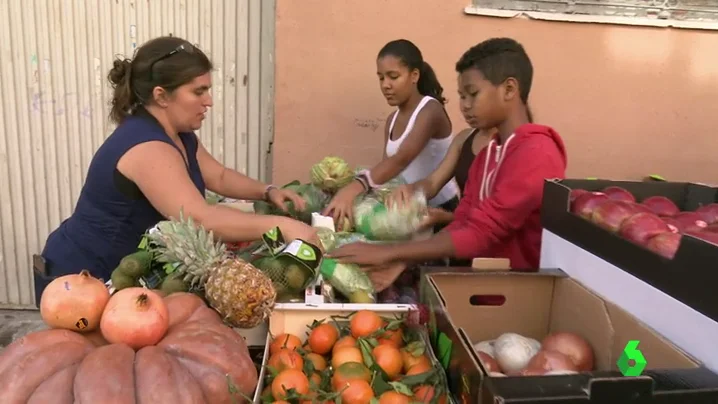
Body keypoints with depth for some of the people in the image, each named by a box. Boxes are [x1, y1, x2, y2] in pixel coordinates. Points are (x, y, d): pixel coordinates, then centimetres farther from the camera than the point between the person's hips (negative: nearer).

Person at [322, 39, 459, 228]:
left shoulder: (430, 111, -18)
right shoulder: (392, 120, 7)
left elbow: (402, 158, -34)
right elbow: (389, 167, 4)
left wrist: (355, 187, -48)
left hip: (441, 208, -6)